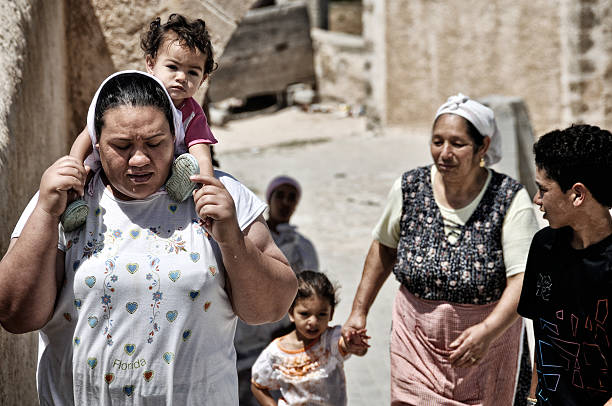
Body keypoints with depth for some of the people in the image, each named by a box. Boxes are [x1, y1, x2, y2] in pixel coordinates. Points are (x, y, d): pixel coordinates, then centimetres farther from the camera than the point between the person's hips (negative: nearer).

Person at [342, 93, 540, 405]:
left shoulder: (510, 200, -14)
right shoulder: (409, 188, -5)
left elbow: (522, 279, -18)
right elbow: (384, 247, 10)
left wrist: (488, 330, -33)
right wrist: (359, 311, 10)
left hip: (488, 340, -1)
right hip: (417, 340, 2)